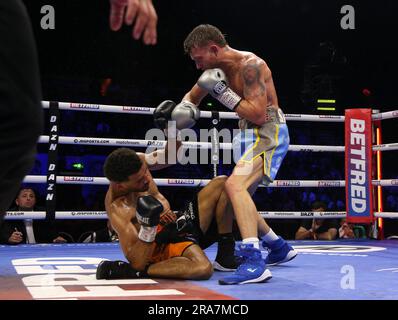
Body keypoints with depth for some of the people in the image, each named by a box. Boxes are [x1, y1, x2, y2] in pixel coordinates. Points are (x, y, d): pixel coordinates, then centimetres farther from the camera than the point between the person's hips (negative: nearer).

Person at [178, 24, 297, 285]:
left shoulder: (249, 65, -18)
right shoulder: (219, 68, 9)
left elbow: (259, 115, -24)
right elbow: (192, 97, 25)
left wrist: (223, 92, -20)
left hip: (268, 133, -10)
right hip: (249, 134, 10)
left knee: (235, 185, -29)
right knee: (238, 195, 15)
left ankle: (255, 263, -35)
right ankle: (279, 247, 30)